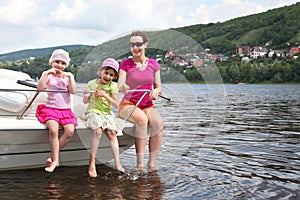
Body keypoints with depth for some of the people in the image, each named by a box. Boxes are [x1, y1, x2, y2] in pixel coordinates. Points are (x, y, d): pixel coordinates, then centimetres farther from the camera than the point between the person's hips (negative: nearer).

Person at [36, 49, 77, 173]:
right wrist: (46, 73, -13)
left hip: (66, 110, 2)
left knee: (70, 131, -23)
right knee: (53, 130, -29)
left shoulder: (68, 76, 12)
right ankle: (55, 159, -18)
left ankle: (53, 156, -10)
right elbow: (40, 88, -10)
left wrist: (70, 76, -10)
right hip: (50, 108, -2)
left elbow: (73, 91, -4)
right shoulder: (48, 75, 8)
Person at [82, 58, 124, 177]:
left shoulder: (113, 86, 4)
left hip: (107, 113, 2)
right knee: (98, 131, -29)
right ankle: (92, 163, -25)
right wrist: (86, 94, -15)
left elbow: (116, 105, -4)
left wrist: (105, 95, -14)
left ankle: (117, 163, -19)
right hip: (93, 112, -2)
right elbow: (85, 102, 7)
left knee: (112, 132, -21)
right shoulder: (92, 83, 3)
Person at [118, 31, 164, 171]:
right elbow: (120, 85, -11)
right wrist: (122, 87, -37)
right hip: (128, 105, -2)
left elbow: (158, 86, 12)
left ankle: (152, 163, -26)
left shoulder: (153, 64, 7)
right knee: (142, 119, -36)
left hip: (147, 105, 3)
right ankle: (140, 163, -32)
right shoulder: (126, 64, 1)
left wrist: (156, 91, -12)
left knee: (158, 123, -31)